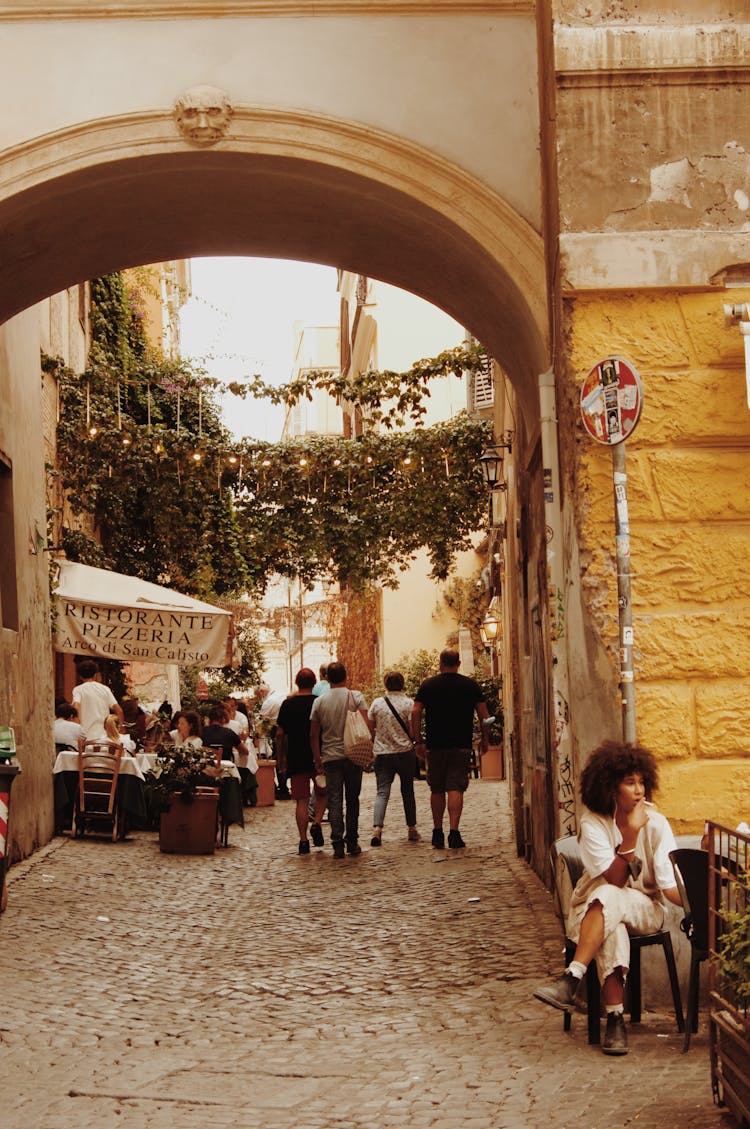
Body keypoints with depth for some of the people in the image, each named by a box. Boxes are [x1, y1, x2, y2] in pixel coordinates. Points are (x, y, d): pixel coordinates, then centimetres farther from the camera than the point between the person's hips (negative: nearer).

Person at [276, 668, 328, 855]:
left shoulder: (287, 704, 0)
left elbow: (280, 734, 1)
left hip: (296, 757, 1)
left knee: (301, 800, 4)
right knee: (322, 793, 19)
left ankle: (303, 841, -1)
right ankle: (316, 822, -4)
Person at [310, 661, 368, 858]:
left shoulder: (319, 702, 3)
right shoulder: (356, 697, -2)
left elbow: (314, 734, 4)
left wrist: (317, 759, 10)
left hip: (330, 757, 1)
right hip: (353, 756, 0)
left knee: (334, 801, 2)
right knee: (352, 799, 10)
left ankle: (338, 844, -4)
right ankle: (352, 842, 14)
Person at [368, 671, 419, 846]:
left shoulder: (377, 703, 3)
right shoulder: (408, 703, -4)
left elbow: (370, 729, 8)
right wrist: (418, 744, 9)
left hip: (382, 753, 1)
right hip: (405, 752, -1)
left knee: (382, 792, -2)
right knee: (407, 791, 12)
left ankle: (377, 828, -20)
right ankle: (412, 830, 18)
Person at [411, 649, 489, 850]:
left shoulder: (428, 685, 2)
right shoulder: (471, 685, 3)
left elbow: (416, 713, -3)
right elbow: (484, 714, 2)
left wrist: (418, 741, 1)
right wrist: (484, 738, 14)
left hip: (435, 745, 1)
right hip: (461, 745, -1)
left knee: (437, 790, 11)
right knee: (456, 788, -3)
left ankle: (437, 833, 16)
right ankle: (453, 832, -15)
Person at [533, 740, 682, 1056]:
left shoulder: (656, 824, -7)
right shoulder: (593, 823, -9)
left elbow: (670, 886, -12)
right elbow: (614, 878, -17)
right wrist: (631, 835, -25)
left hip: (645, 909, 0)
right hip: (595, 908, 0)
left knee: (608, 898, -34)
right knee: (612, 931, -36)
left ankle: (571, 979, -40)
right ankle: (615, 1018, -34)